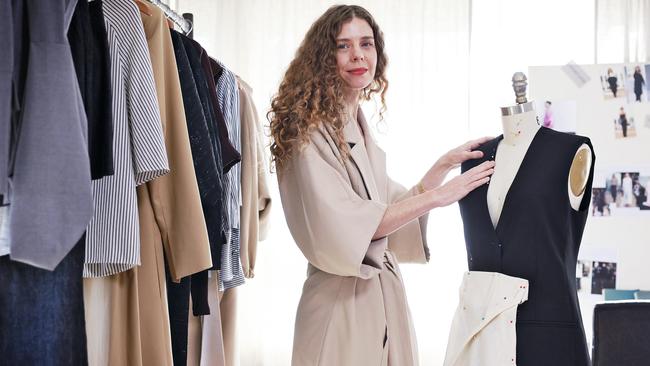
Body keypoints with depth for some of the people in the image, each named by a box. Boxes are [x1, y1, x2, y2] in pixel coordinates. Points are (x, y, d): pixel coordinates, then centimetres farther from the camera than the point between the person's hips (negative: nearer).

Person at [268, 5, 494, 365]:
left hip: (384, 297, 8)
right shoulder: (309, 131, -12)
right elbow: (344, 227, -19)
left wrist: (445, 164, 9)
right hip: (342, 304, -8)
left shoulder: (361, 132, 12)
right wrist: (436, 196, -15)